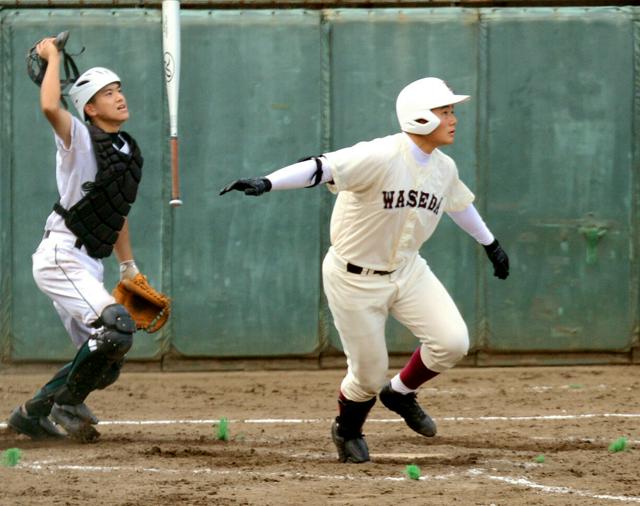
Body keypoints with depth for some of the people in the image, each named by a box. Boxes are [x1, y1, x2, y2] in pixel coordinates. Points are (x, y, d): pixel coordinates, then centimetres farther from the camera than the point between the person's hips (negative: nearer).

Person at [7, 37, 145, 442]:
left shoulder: (130, 152, 13)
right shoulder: (81, 140, -10)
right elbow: (50, 107, -32)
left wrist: (129, 268, 24)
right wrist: (52, 56, -18)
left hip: (89, 268, 9)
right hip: (61, 258, -9)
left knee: (105, 365, 10)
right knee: (117, 328, -26)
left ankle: (33, 414, 26)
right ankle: (66, 407, -8)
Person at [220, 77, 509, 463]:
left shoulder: (444, 169, -2)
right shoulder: (380, 157, -27)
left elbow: (460, 203, 20)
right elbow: (321, 167, -39)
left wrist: (490, 243, 33)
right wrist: (266, 183, -54)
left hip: (407, 269, 6)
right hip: (355, 281, -6)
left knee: (452, 342, -12)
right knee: (370, 374, 2)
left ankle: (401, 393, 18)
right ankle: (347, 430, 36)